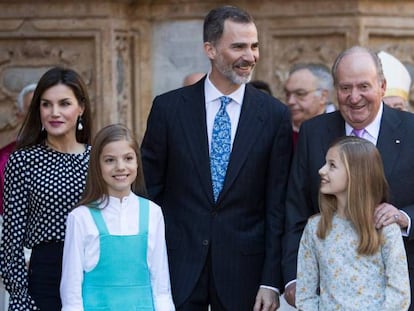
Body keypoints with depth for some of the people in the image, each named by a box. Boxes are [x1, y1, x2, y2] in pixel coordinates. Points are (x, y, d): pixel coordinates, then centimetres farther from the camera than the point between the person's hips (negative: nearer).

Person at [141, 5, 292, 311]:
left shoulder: (275, 115, -1)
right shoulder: (169, 107, 0)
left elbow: (277, 203, 0)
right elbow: (150, 190, 5)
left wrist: (271, 281, -4)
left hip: (244, 266, 0)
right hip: (178, 264, 0)